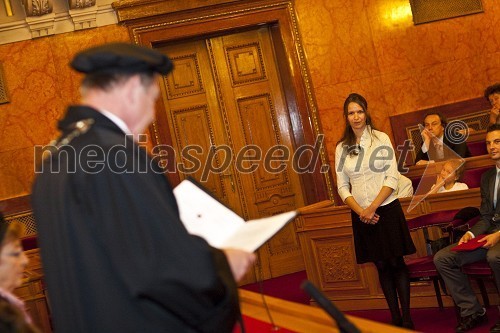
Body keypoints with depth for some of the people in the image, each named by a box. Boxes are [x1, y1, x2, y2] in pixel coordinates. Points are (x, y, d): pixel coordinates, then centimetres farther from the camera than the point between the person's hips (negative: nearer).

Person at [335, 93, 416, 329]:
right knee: (381, 265, 8)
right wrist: (360, 211, -10)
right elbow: (342, 186, 4)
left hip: (386, 209, -2)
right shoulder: (342, 148, 5)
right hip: (361, 215, 3)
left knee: (396, 263, 1)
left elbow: (392, 178, -8)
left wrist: (373, 207, -15)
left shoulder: (381, 139, -3)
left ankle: (407, 317, 9)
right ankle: (395, 317, 17)